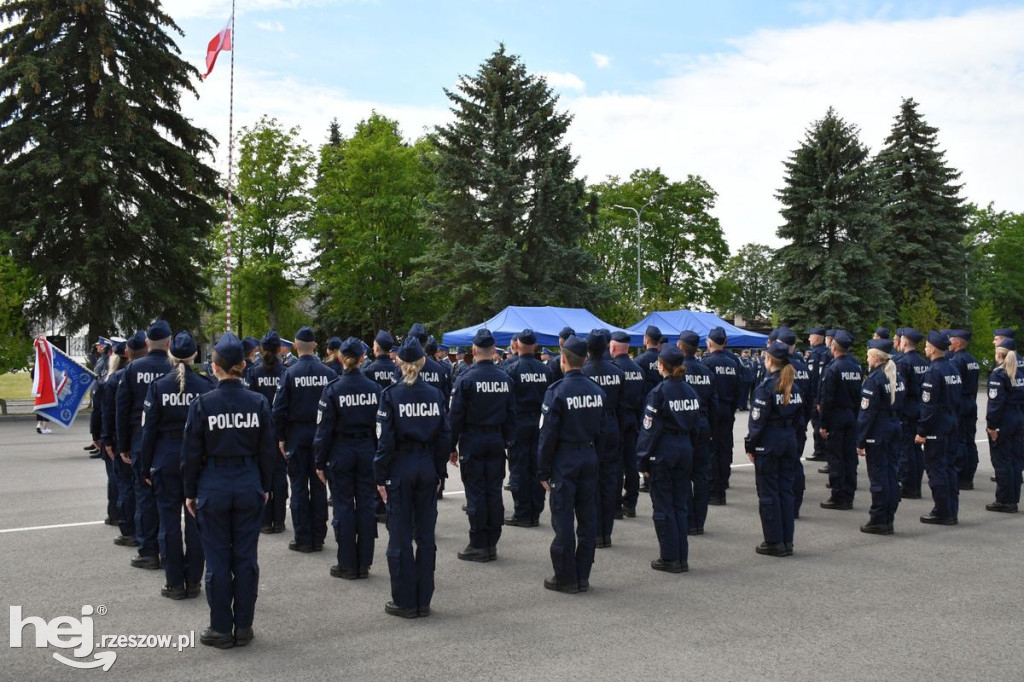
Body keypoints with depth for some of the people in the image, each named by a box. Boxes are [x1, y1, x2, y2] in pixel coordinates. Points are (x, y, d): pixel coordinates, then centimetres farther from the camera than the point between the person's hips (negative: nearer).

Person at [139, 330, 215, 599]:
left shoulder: (158, 386, -5)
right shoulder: (206, 385, -5)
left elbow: (149, 429, -3)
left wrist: (146, 466, 5)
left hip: (166, 458, -1)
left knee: (169, 520, 7)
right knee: (195, 520, 8)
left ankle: (175, 583, 10)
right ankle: (193, 581, 14)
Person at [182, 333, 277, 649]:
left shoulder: (203, 404, -10)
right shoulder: (258, 402, -3)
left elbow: (192, 453, -5)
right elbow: (267, 451, 2)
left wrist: (190, 492, 6)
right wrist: (264, 487, 14)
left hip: (213, 487, -2)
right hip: (249, 486, 2)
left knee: (218, 560, 6)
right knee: (246, 558, 9)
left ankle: (222, 629, 14)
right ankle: (243, 627, 16)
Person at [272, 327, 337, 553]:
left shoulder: (290, 373, -8)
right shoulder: (329, 373, -4)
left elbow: (280, 409, -8)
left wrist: (281, 437, 1)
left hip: (297, 434, -2)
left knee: (299, 487, 4)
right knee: (318, 485, 9)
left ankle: (303, 539, 6)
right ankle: (318, 537, 13)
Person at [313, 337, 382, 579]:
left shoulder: (333, 389, -10)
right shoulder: (374, 388, -1)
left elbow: (324, 429, -8)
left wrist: (320, 462, -1)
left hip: (341, 452, -3)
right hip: (368, 450, 3)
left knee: (344, 506, 5)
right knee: (367, 505, 9)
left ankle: (347, 564, 10)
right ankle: (364, 563, 15)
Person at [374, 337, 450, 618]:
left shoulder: (391, 394, -10)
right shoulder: (434, 394, 0)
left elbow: (385, 439, -11)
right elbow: (444, 437, 3)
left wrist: (381, 476, -4)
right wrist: (439, 472, 12)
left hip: (400, 468, -3)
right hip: (427, 468, 3)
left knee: (400, 536, 5)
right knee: (426, 535, 10)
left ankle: (405, 602, 10)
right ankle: (423, 600, 16)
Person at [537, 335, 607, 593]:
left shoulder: (556, 391, -13)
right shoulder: (597, 391, 4)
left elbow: (548, 434, -13)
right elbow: (605, 427, 9)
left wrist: (543, 471, -6)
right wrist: (592, 451, 17)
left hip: (564, 460, -5)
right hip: (590, 457, 6)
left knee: (563, 519, 1)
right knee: (588, 518, 10)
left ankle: (566, 578, 6)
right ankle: (583, 576, 17)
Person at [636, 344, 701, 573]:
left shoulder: (659, 392, -13)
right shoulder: (690, 391, 6)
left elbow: (650, 429, -13)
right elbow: (696, 424, 10)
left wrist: (643, 460, -8)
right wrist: (688, 446, 18)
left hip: (663, 451, -6)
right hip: (685, 449, 6)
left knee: (663, 506, 3)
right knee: (680, 505, 13)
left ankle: (670, 558, 7)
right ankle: (682, 558, 16)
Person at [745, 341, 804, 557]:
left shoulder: (766, 386, -14)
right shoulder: (793, 386, 7)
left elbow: (757, 420, -14)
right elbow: (800, 417, 11)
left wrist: (750, 446, -7)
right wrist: (792, 437, 17)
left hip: (768, 443, -7)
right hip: (789, 442, 7)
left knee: (768, 493, 1)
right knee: (785, 490, 11)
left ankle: (774, 541, 4)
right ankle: (787, 541, 15)